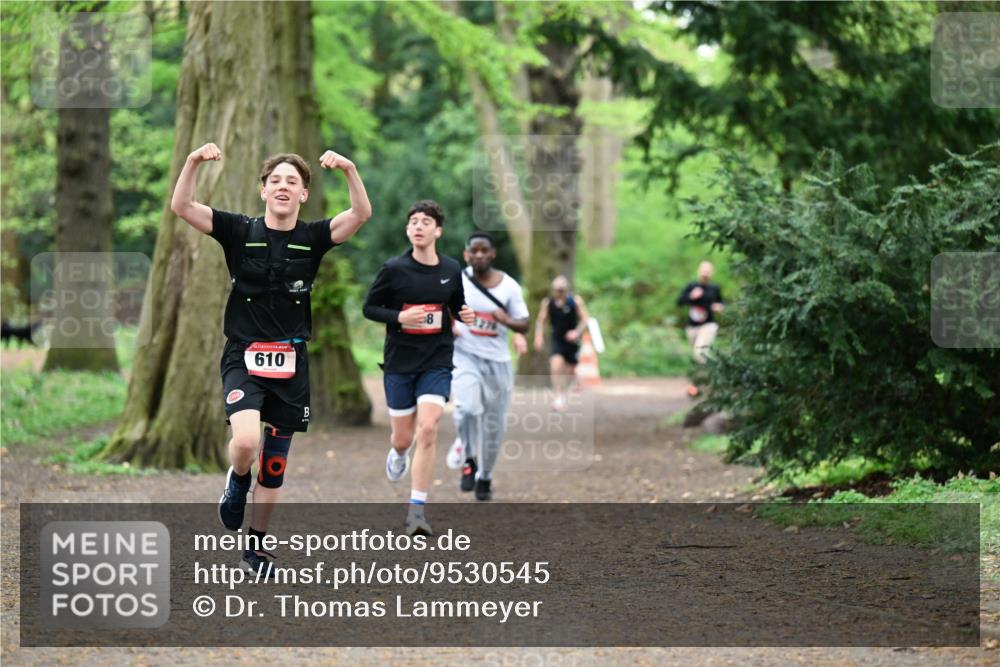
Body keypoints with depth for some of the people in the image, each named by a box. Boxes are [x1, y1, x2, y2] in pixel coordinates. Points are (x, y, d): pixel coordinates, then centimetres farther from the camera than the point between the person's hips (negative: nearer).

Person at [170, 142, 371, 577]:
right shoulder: (240, 231, -2)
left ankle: (256, 546, 24)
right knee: (246, 440, -26)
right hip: (243, 357, -2)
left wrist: (349, 170, -30)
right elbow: (181, 207, -12)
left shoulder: (313, 238, 1)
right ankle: (237, 480, 9)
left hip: (290, 363, 2)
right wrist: (193, 162, -29)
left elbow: (361, 215, -14)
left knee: (275, 463, 9)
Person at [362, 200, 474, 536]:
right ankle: (398, 454, 49)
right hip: (399, 361, -1)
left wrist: (465, 315, -5)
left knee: (428, 430, -16)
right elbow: (369, 308, -1)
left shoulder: (451, 269, 2)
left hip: (437, 361, 1)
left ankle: (417, 509, -10)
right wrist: (399, 316, -18)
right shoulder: (393, 269, -6)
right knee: (403, 438, 7)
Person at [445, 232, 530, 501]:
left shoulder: (509, 286, -2)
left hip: (497, 360, 2)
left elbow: (524, 325, 1)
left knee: (494, 425, 8)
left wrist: (507, 320, -20)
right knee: (468, 407, -29)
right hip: (465, 355, -2)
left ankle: (484, 477, 29)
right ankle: (468, 458, -4)